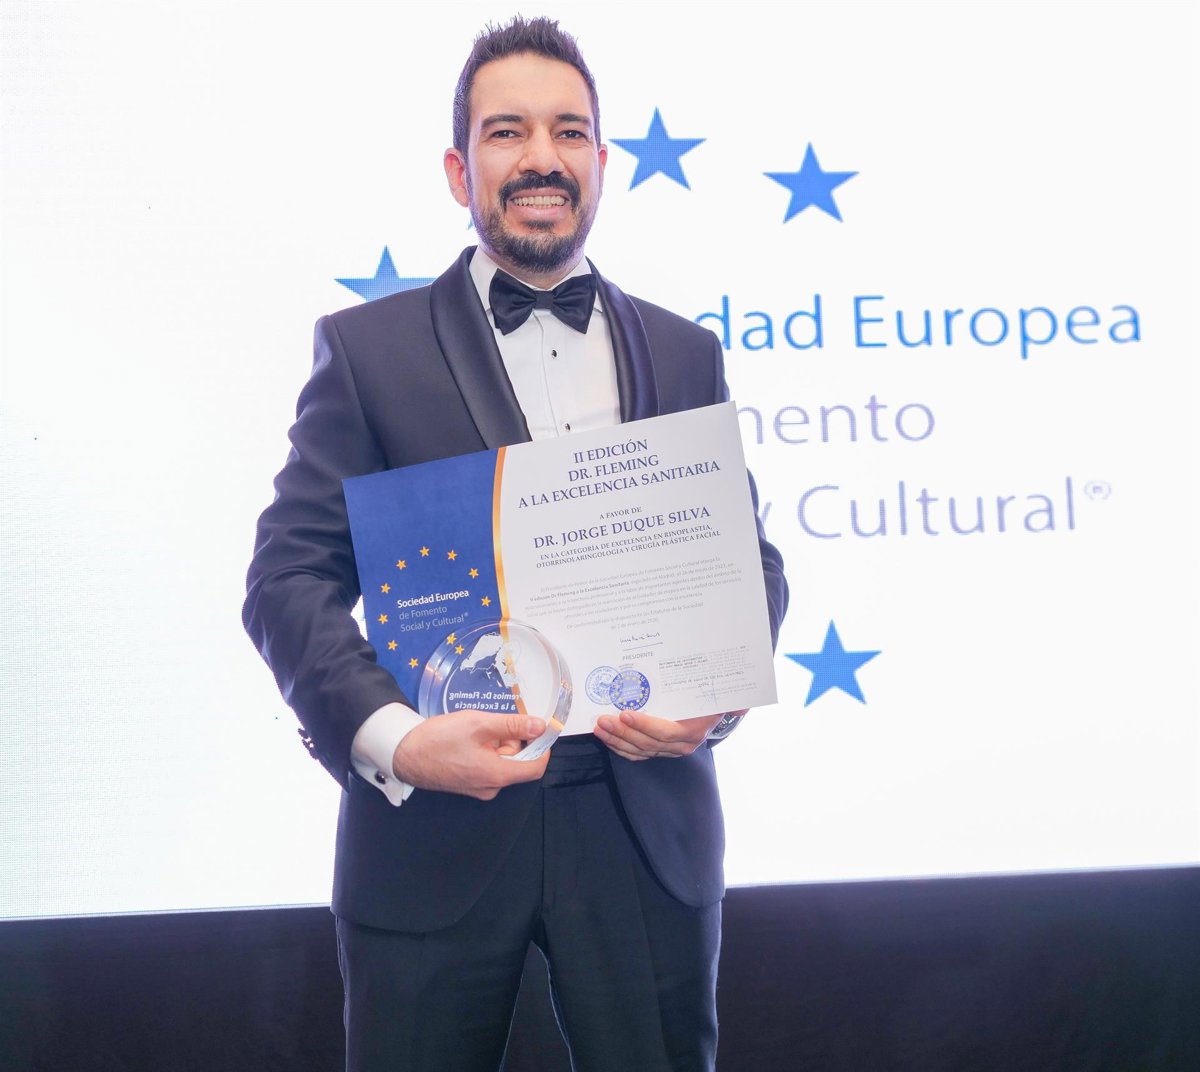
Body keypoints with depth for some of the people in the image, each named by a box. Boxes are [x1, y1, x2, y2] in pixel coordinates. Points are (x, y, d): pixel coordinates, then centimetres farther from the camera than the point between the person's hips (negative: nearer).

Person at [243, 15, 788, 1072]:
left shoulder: (686, 355, 10)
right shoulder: (367, 345, 2)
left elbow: (750, 562, 10)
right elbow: (291, 576, -4)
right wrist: (392, 736, -20)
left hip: (645, 826, 2)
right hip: (432, 829, -2)